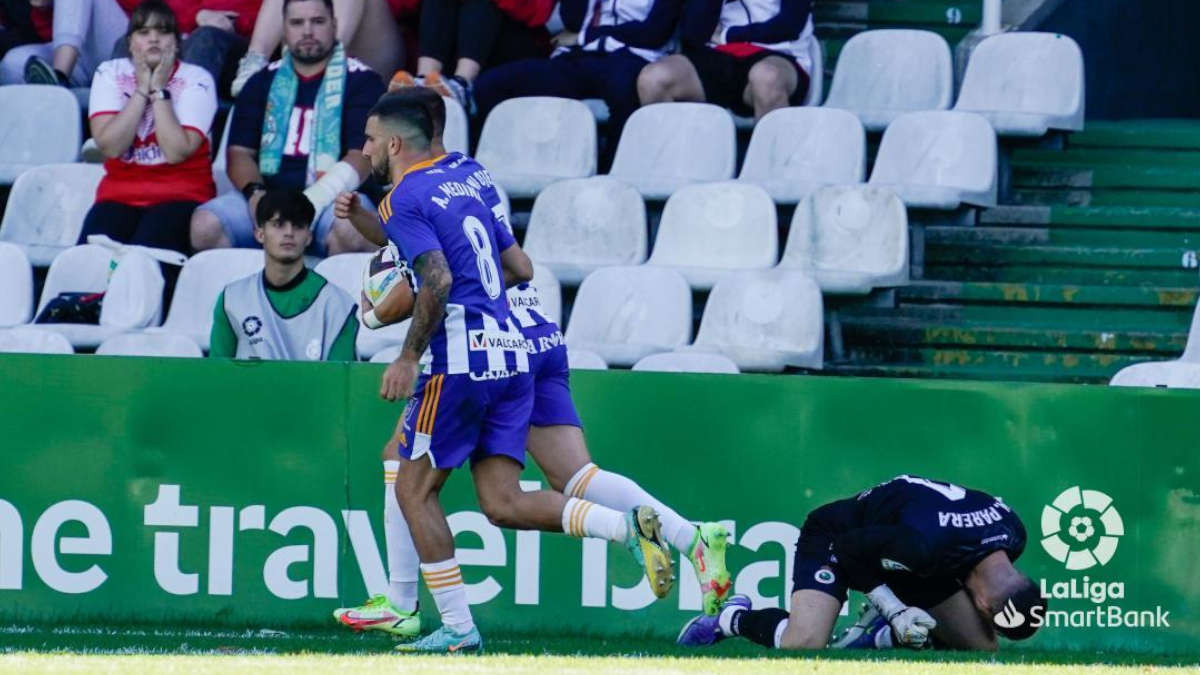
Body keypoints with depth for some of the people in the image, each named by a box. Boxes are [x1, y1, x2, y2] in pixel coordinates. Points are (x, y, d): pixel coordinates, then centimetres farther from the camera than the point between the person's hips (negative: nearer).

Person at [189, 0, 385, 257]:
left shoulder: (361, 81, 7)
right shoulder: (264, 82, 19)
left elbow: (362, 158, -5)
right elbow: (240, 152, 13)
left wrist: (313, 201, -22)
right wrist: (255, 193, -11)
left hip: (334, 198, -3)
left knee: (351, 230, -39)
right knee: (205, 225, -25)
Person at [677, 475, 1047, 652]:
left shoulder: (1012, 535, -20)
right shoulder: (922, 544, -44)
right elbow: (851, 549, -26)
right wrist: (896, 611, -27)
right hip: (838, 537, -7)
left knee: (981, 647, -8)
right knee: (804, 643, -31)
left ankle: (877, 639, 12)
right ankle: (733, 619, 2)